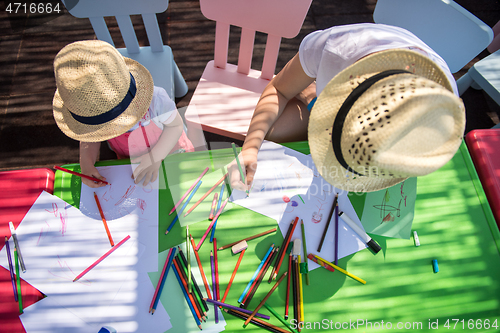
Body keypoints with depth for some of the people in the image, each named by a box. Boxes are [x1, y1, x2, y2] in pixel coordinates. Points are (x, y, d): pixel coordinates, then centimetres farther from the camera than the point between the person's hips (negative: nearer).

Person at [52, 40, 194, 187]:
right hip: (128, 162, 3)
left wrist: (155, 157, -28)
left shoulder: (154, 99, -35)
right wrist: (86, 163, -23)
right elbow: (89, 139, -3)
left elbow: (176, 125, -19)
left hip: (169, 151, -2)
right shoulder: (87, 112, -22)